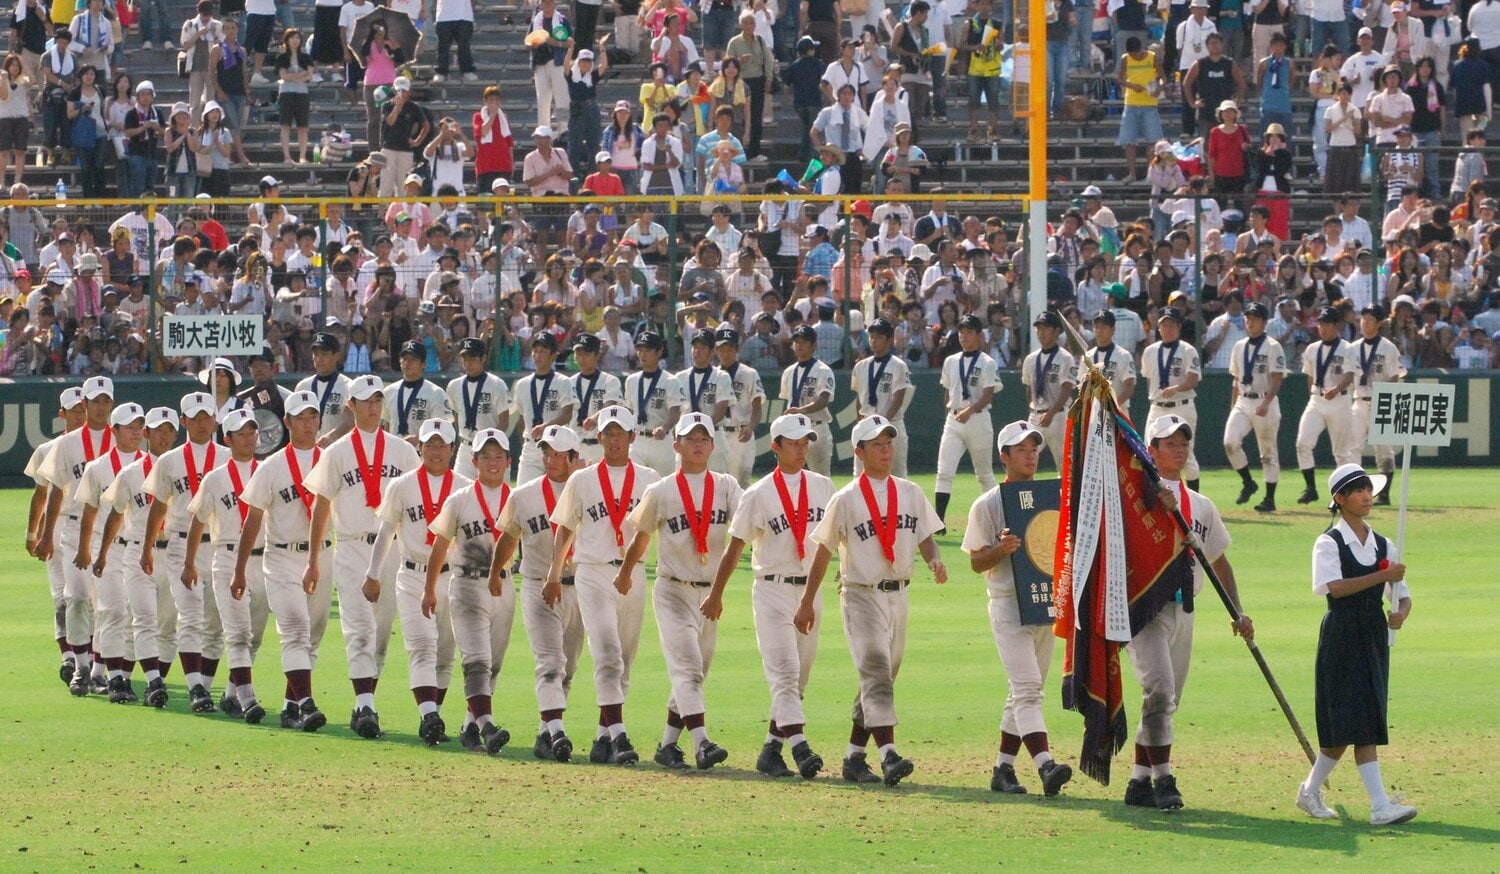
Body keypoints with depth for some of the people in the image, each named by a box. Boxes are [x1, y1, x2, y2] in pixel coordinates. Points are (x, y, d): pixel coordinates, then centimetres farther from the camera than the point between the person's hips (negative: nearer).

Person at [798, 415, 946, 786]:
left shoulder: (911, 493, 9)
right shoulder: (846, 499, -4)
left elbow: (925, 538, 11)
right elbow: (823, 551, 1)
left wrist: (934, 560, -13)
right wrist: (807, 603, 2)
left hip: (898, 594, 6)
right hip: (862, 596, -6)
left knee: (879, 679, 10)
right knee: (876, 673, -17)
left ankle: (855, 757, 18)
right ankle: (888, 756, -27)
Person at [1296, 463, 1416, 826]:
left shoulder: (1383, 546, 13)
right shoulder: (1329, 543, -4)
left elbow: (1402, 594, 14)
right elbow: (1335, 587, -19)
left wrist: (1400, 613, -8)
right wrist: (1382, 576, -23)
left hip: (1375, 634, 6)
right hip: (1342, 636, -6)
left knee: (1364, 724, 6)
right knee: (1356, 721, -11)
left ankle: (1311, 791, 22)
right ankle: (1380, 805, -17)